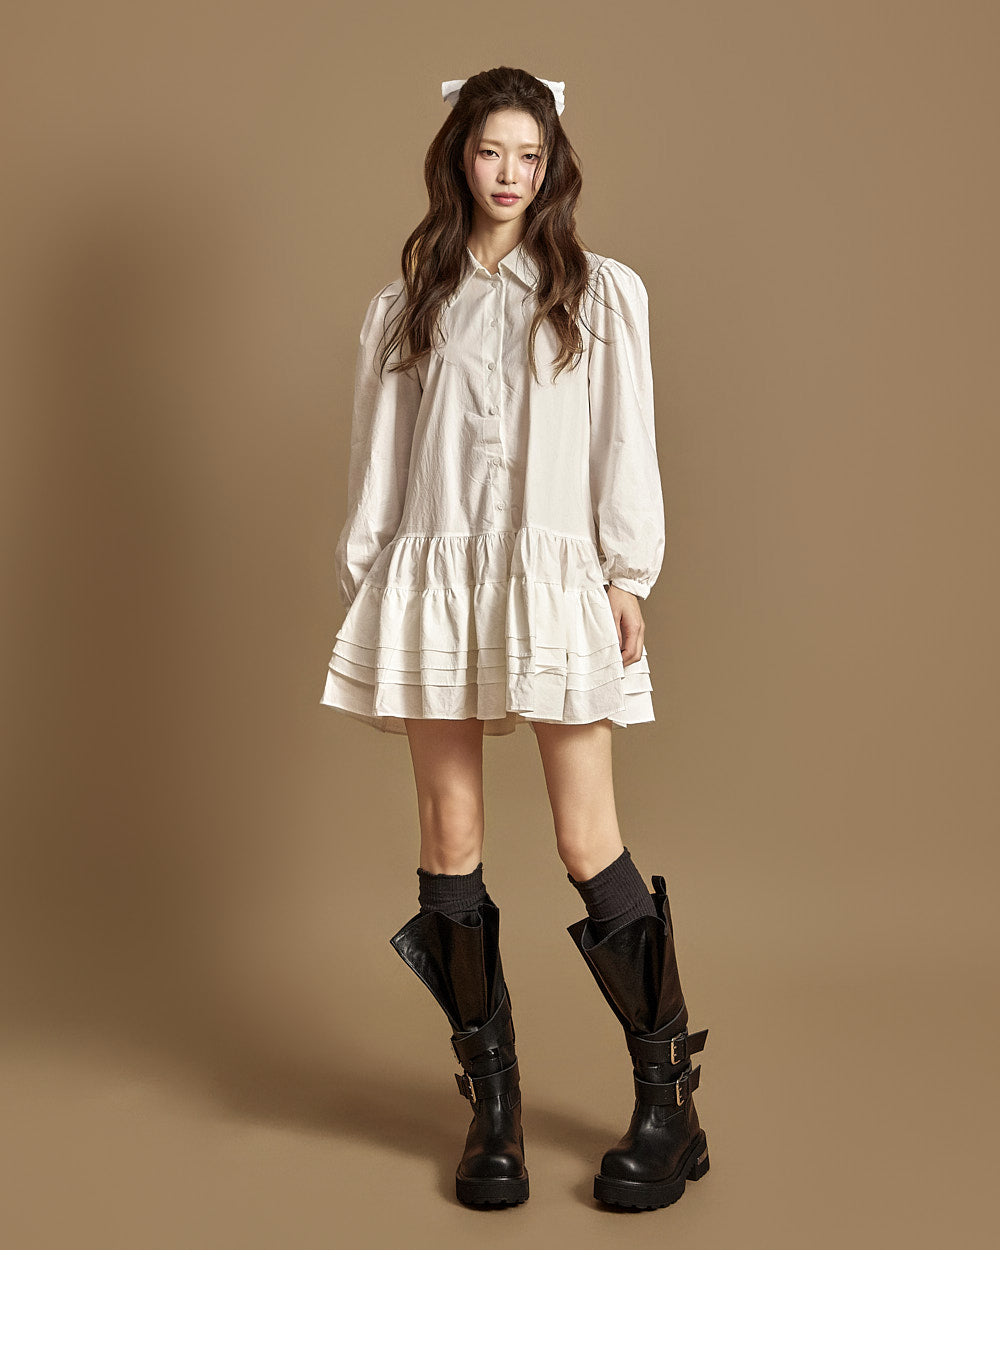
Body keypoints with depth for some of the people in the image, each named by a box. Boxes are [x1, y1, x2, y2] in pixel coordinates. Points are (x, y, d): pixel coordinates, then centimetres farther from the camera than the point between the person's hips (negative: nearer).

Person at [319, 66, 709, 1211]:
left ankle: (670, 1100, 7)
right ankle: (493, 1104, 14)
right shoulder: (405, 306, 14)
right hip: (433, 579, 3)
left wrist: (627, 577, -2)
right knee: (450, 837, 2)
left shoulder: (603, 294, 9)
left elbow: (624, 444, 5)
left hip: (554, 577, -2)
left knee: (588, 845, -6)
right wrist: (361, 585, 7)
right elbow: (377, 456, 12)